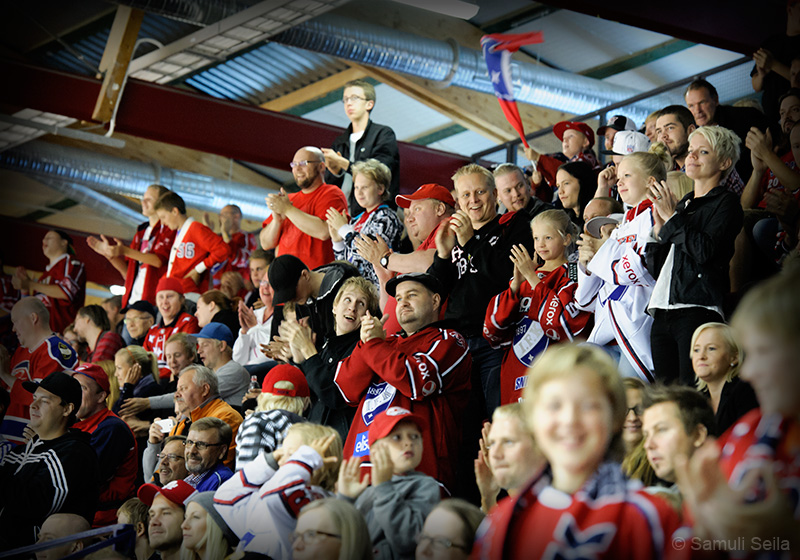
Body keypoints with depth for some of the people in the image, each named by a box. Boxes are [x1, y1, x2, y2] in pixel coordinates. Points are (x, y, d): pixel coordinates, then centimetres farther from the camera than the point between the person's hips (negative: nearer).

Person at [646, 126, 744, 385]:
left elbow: (705, 251, -15)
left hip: (698, 309, -7)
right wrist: (659, 229, 5)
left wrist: (672, 218, -5)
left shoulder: (726, 203, 3)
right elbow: (655, 269, 20)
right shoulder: (682, 203, 23)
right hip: (663, 312, 7)